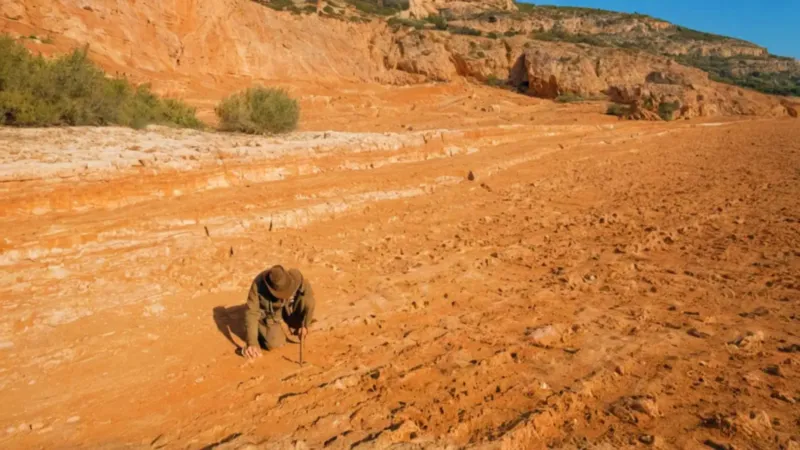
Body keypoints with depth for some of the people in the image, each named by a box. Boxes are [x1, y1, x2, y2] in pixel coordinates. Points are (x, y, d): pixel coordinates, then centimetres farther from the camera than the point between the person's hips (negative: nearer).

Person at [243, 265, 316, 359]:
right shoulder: (258, 284, -33)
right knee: (274, 344, -26)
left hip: (288, 311, 2)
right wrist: (252, 343, -39)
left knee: (307, 298, -26)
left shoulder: (294, 279, -30)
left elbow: (310, 301, -18)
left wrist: (305, 325, -23)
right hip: (268, 315, -2)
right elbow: (251, 313, -33)